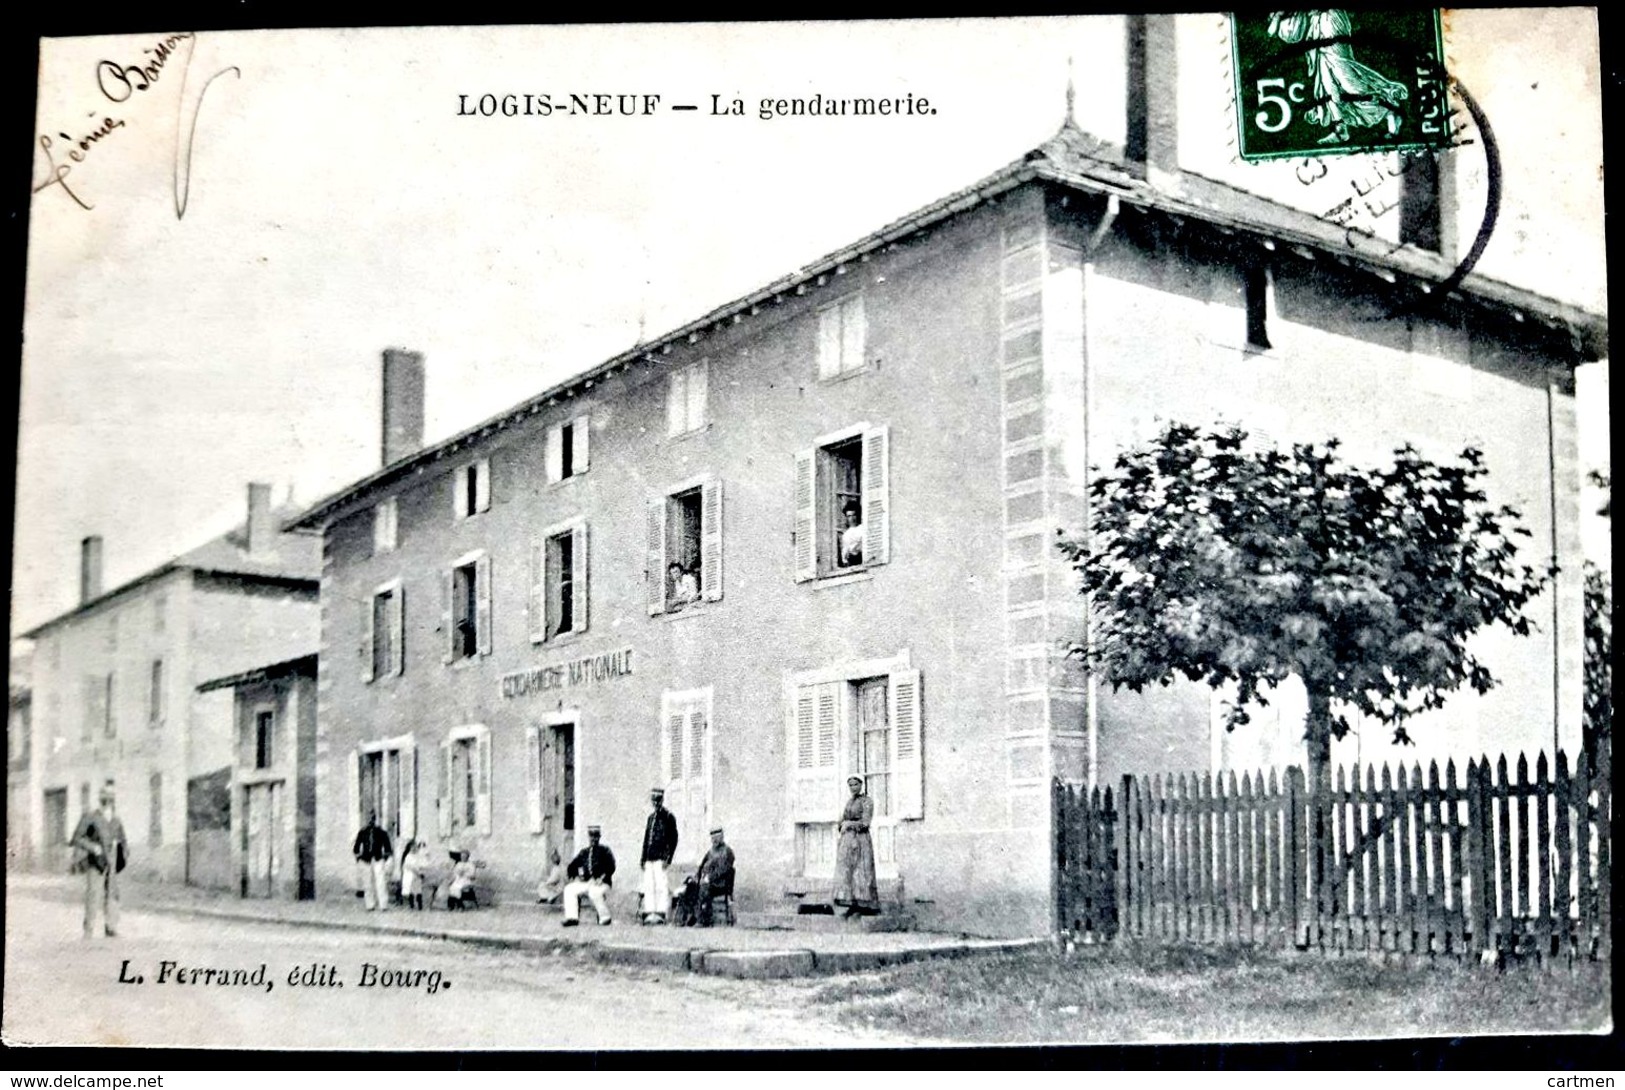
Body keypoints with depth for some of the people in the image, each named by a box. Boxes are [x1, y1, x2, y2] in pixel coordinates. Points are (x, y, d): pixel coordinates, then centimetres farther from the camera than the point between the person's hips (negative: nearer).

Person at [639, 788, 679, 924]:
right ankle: (649, 913, 5)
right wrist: (643, 858, 15)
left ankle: (661, 914, -11)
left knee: (661, 886, -10)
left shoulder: (668, 817, -2)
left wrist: (667, 858, -14)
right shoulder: (651, 817, 19)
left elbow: (673, 839, -7)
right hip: (649, 858, 7)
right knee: (648, 886, 4)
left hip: (660, 858, -7)